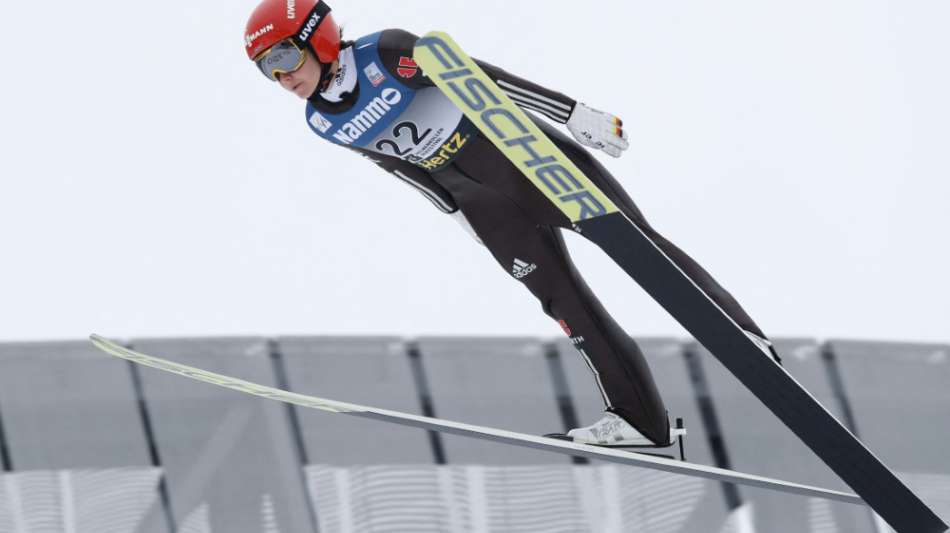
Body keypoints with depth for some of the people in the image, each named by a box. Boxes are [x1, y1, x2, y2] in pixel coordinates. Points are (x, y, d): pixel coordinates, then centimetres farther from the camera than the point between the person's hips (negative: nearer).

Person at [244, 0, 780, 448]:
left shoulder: (385, 55, -21)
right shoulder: (324, 124, -2)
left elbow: (478, 75, -18)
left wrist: (576, 115, -18)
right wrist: (462, 215, 20)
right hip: (488, 206, 4)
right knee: (563, 299, -3)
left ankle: (744, 338, 4)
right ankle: (641, 418, -1)